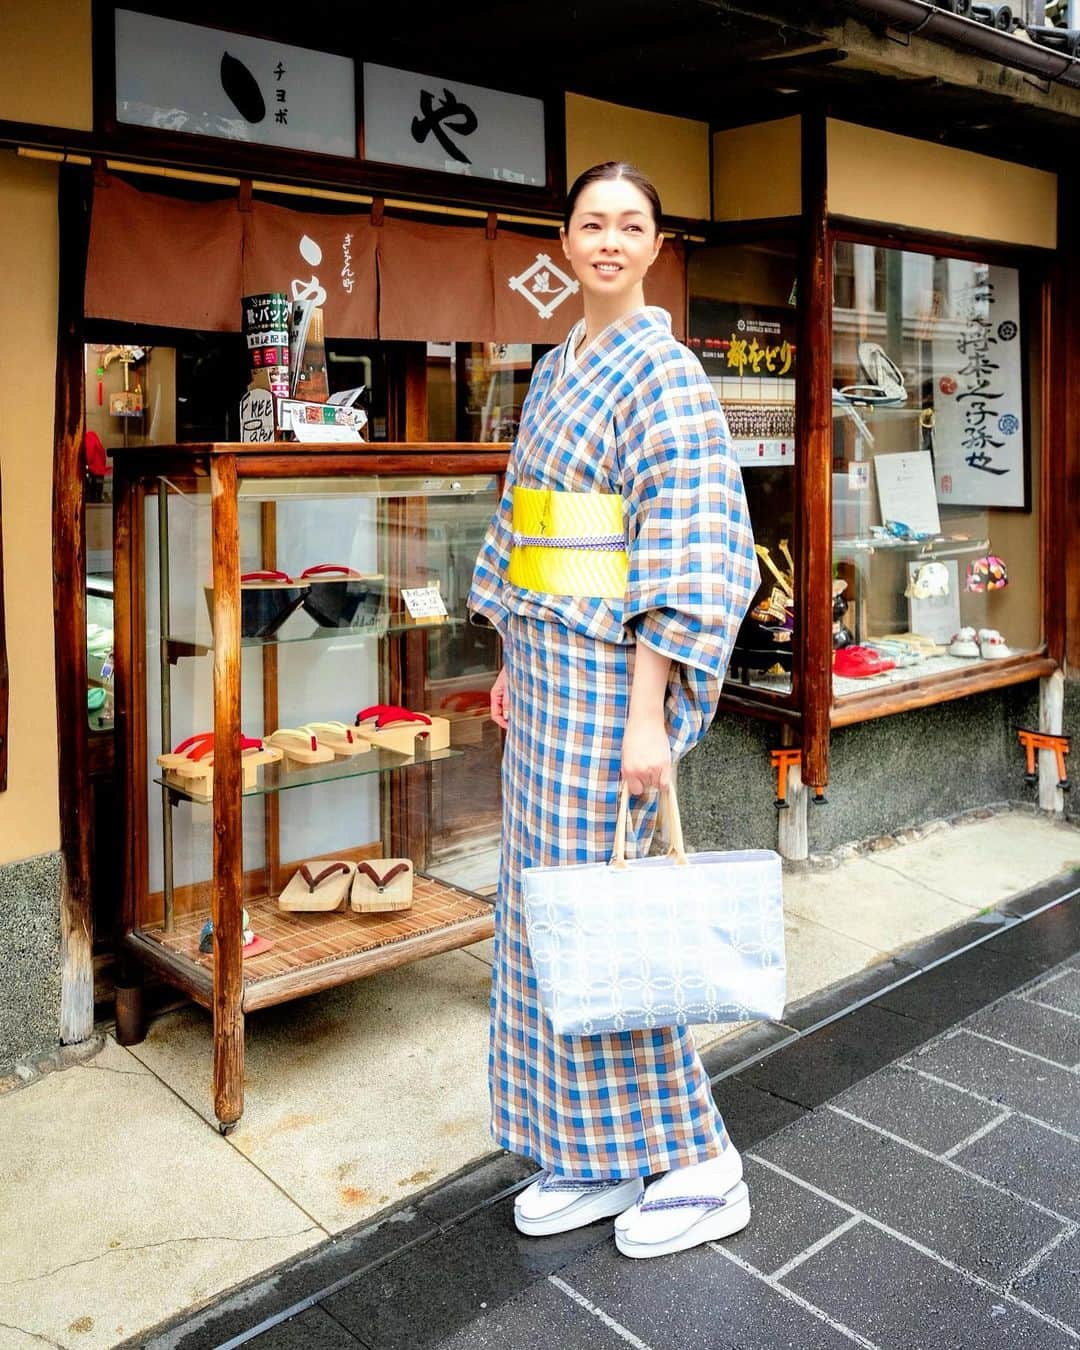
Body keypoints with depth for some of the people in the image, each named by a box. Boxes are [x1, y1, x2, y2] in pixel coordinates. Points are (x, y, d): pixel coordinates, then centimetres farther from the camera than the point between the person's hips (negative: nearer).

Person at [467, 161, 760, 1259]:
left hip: (614, 672, -9)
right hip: (549, 665, 9)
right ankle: (595, 1159, 27)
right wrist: (513, 661, 17)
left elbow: (687, 553, -18)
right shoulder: (556, 370, 15)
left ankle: (699, 1166, 16)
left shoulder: (662, 370, -10)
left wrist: (649, 715, -22)